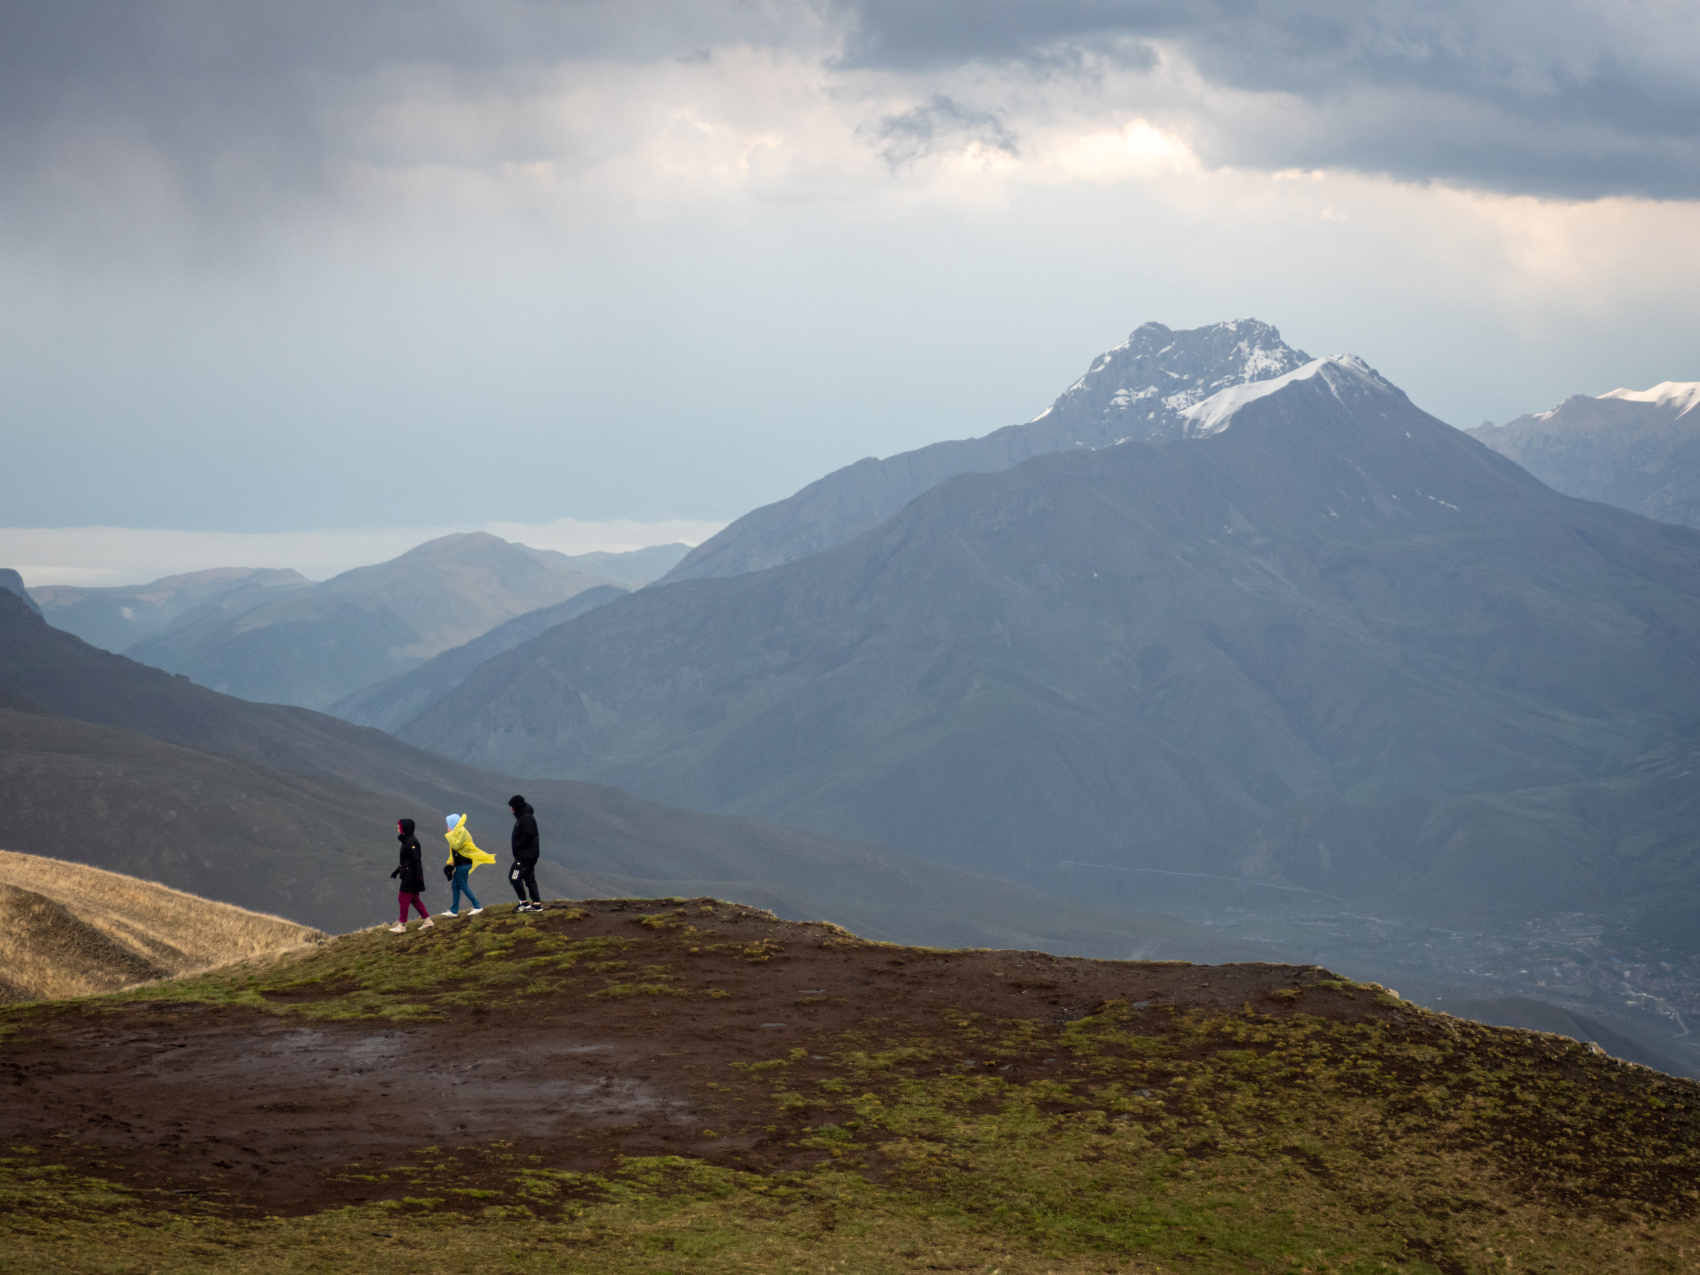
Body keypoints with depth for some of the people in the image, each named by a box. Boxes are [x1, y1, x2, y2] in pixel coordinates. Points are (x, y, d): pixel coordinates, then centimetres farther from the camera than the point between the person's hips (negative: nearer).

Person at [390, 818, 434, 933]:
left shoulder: (411, 842, -18)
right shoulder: (407, 841, 12)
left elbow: (417, 860, -22)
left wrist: (419, 876, -24)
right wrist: (397, 870, 30)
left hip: (410, 876, -10)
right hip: (408, 875, 10)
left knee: (403, 899, -4)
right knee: (414, 899, 14)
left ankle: (402, 926, 1)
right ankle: (428, 921, 18)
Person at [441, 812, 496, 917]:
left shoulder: (461, 831, -13)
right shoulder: (457, 831, 17)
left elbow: (456, 845, -24)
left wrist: (450, 834, -14)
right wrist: (452, 861, 13)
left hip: (463, 863, -10)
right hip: (459, 863, 10)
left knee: (463, 886, -7)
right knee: (455, 885, 9)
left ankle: (477, 906, -3)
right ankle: (454, 910, 12)